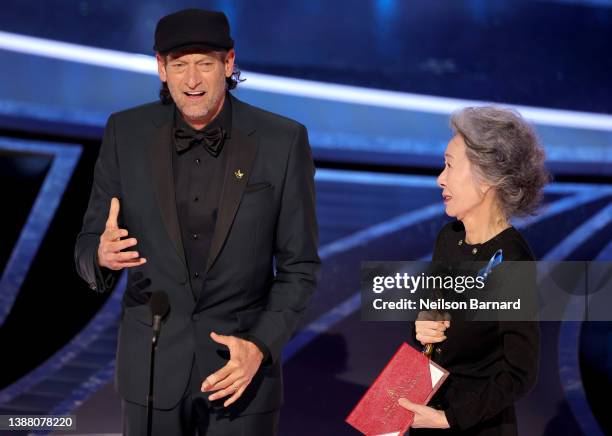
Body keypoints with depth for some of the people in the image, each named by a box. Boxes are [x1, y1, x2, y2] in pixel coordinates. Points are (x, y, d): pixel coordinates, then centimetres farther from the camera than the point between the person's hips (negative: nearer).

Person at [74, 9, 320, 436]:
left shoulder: (282, 141, -10)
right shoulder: (127, 133, -6)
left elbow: (298, 267, -4)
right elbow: (89, 250, -1)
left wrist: (261, 348, -17)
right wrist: (103, 255, -24)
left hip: (241, 366, -1)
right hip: (152, 364, 2)